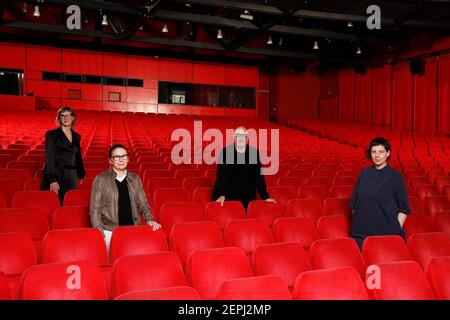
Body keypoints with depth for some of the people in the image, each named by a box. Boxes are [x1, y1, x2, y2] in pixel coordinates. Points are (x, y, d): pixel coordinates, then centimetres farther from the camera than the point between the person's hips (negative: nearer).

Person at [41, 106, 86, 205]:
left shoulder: (76, 137, 14)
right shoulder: (51, 135, -2)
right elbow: (49, 158, -9)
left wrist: (81, 174, 17)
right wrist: (52, 180, -17)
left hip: (71, 178, 4)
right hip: (56, 176, -4)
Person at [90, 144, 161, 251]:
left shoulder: (135, 179, 10)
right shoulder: (101, 179, 0)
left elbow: (142, 203, 10)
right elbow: (95, 209, 0)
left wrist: (149, 219, -8)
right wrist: (100, 232, -10)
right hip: (110, 231, -2)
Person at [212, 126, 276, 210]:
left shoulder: (254, 153, 0)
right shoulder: (225, 152, -6)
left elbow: (259, 176, 2)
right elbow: (221, 175, -13)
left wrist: (265, 197, -3)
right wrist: (221, 195, -26)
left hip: (248, 198, 2)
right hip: (228, 196, -2)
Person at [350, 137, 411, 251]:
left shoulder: (395, 176, -2)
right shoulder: (364, 174, 7)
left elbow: (404, 209, 0)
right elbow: (354, 202, 13)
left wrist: (396, 231, -7)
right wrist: (355, 226, 8)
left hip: (387, 233, -3)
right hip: (361, 232, 3)